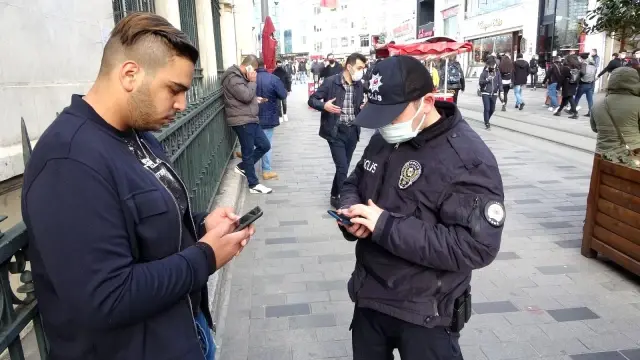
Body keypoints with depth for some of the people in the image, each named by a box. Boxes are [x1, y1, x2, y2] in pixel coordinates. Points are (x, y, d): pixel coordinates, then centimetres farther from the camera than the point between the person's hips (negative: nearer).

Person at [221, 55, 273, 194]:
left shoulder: (240, 76, 18)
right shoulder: (233, 78, -15)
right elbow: (246, 96, -23)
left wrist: (256, 99, 12)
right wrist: (252, 81, -10)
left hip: (250, 120, 10)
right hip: (242, 121, -10)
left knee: (265, 145, 10)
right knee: (248, 152, -1)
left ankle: (242, 167, 23)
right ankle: (254, 184, 10)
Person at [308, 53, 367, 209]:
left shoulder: (359, 85, 6)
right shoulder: (331, 82, -10)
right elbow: (312, 100, -5)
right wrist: (324, 105, -25)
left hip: (352, 131, 5)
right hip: (336, 131, -5)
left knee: (344, 167, 13)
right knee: (342, 168, -7)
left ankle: (335, 196, 30)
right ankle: (343, 199, 10)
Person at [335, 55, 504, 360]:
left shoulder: (469, 158, -21)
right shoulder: (383, 141, 2)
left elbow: (476, 246, -27)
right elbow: (353, 184, 15)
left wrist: (385, 225, -29)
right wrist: (350, 211, -10)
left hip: (426, 315, -6)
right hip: (369, 297, 7)